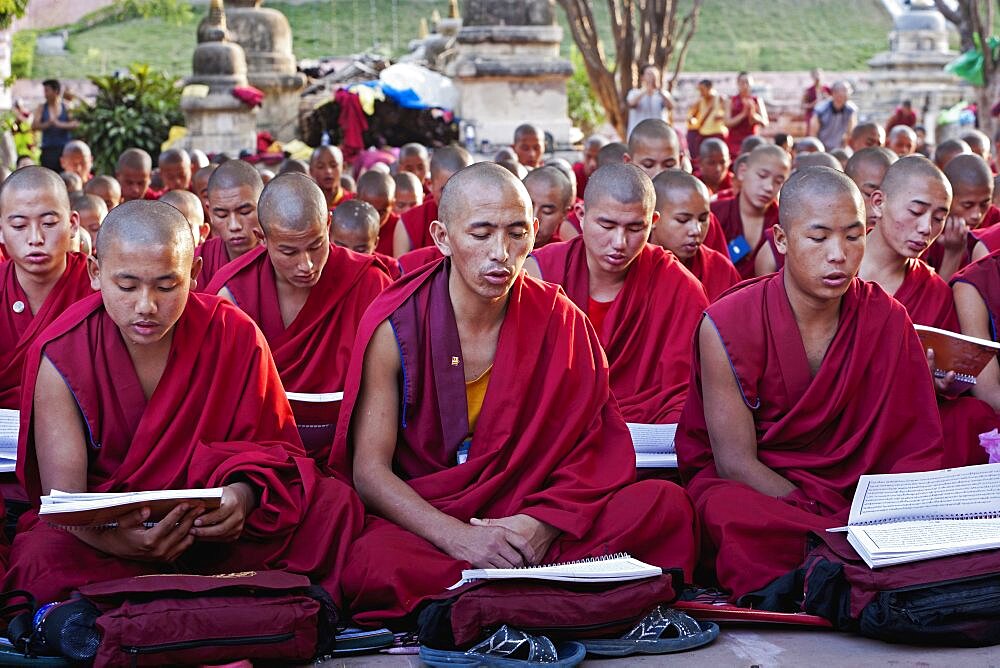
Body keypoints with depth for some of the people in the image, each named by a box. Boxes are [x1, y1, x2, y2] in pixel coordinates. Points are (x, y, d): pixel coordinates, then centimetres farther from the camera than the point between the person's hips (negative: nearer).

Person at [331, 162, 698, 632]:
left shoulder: (560, 320, 3)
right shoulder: (394, 325, -5)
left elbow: (592, 452, 2)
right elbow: (370, 470, -9)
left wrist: (542, 523, -19)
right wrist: (461, 538, -24)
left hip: (529, 519, 3)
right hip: (420, 520, -2)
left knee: (667, 505, -21)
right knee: (374, 565, -38)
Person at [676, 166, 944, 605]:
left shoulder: (887, 319, -1)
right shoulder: (727, 326, -12)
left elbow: (915, 446, -2)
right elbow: (735, 463, -12)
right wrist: (831, 523, -24)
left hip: (852, 486, 3)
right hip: (743, 487, -3)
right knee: (730, 512, -38)